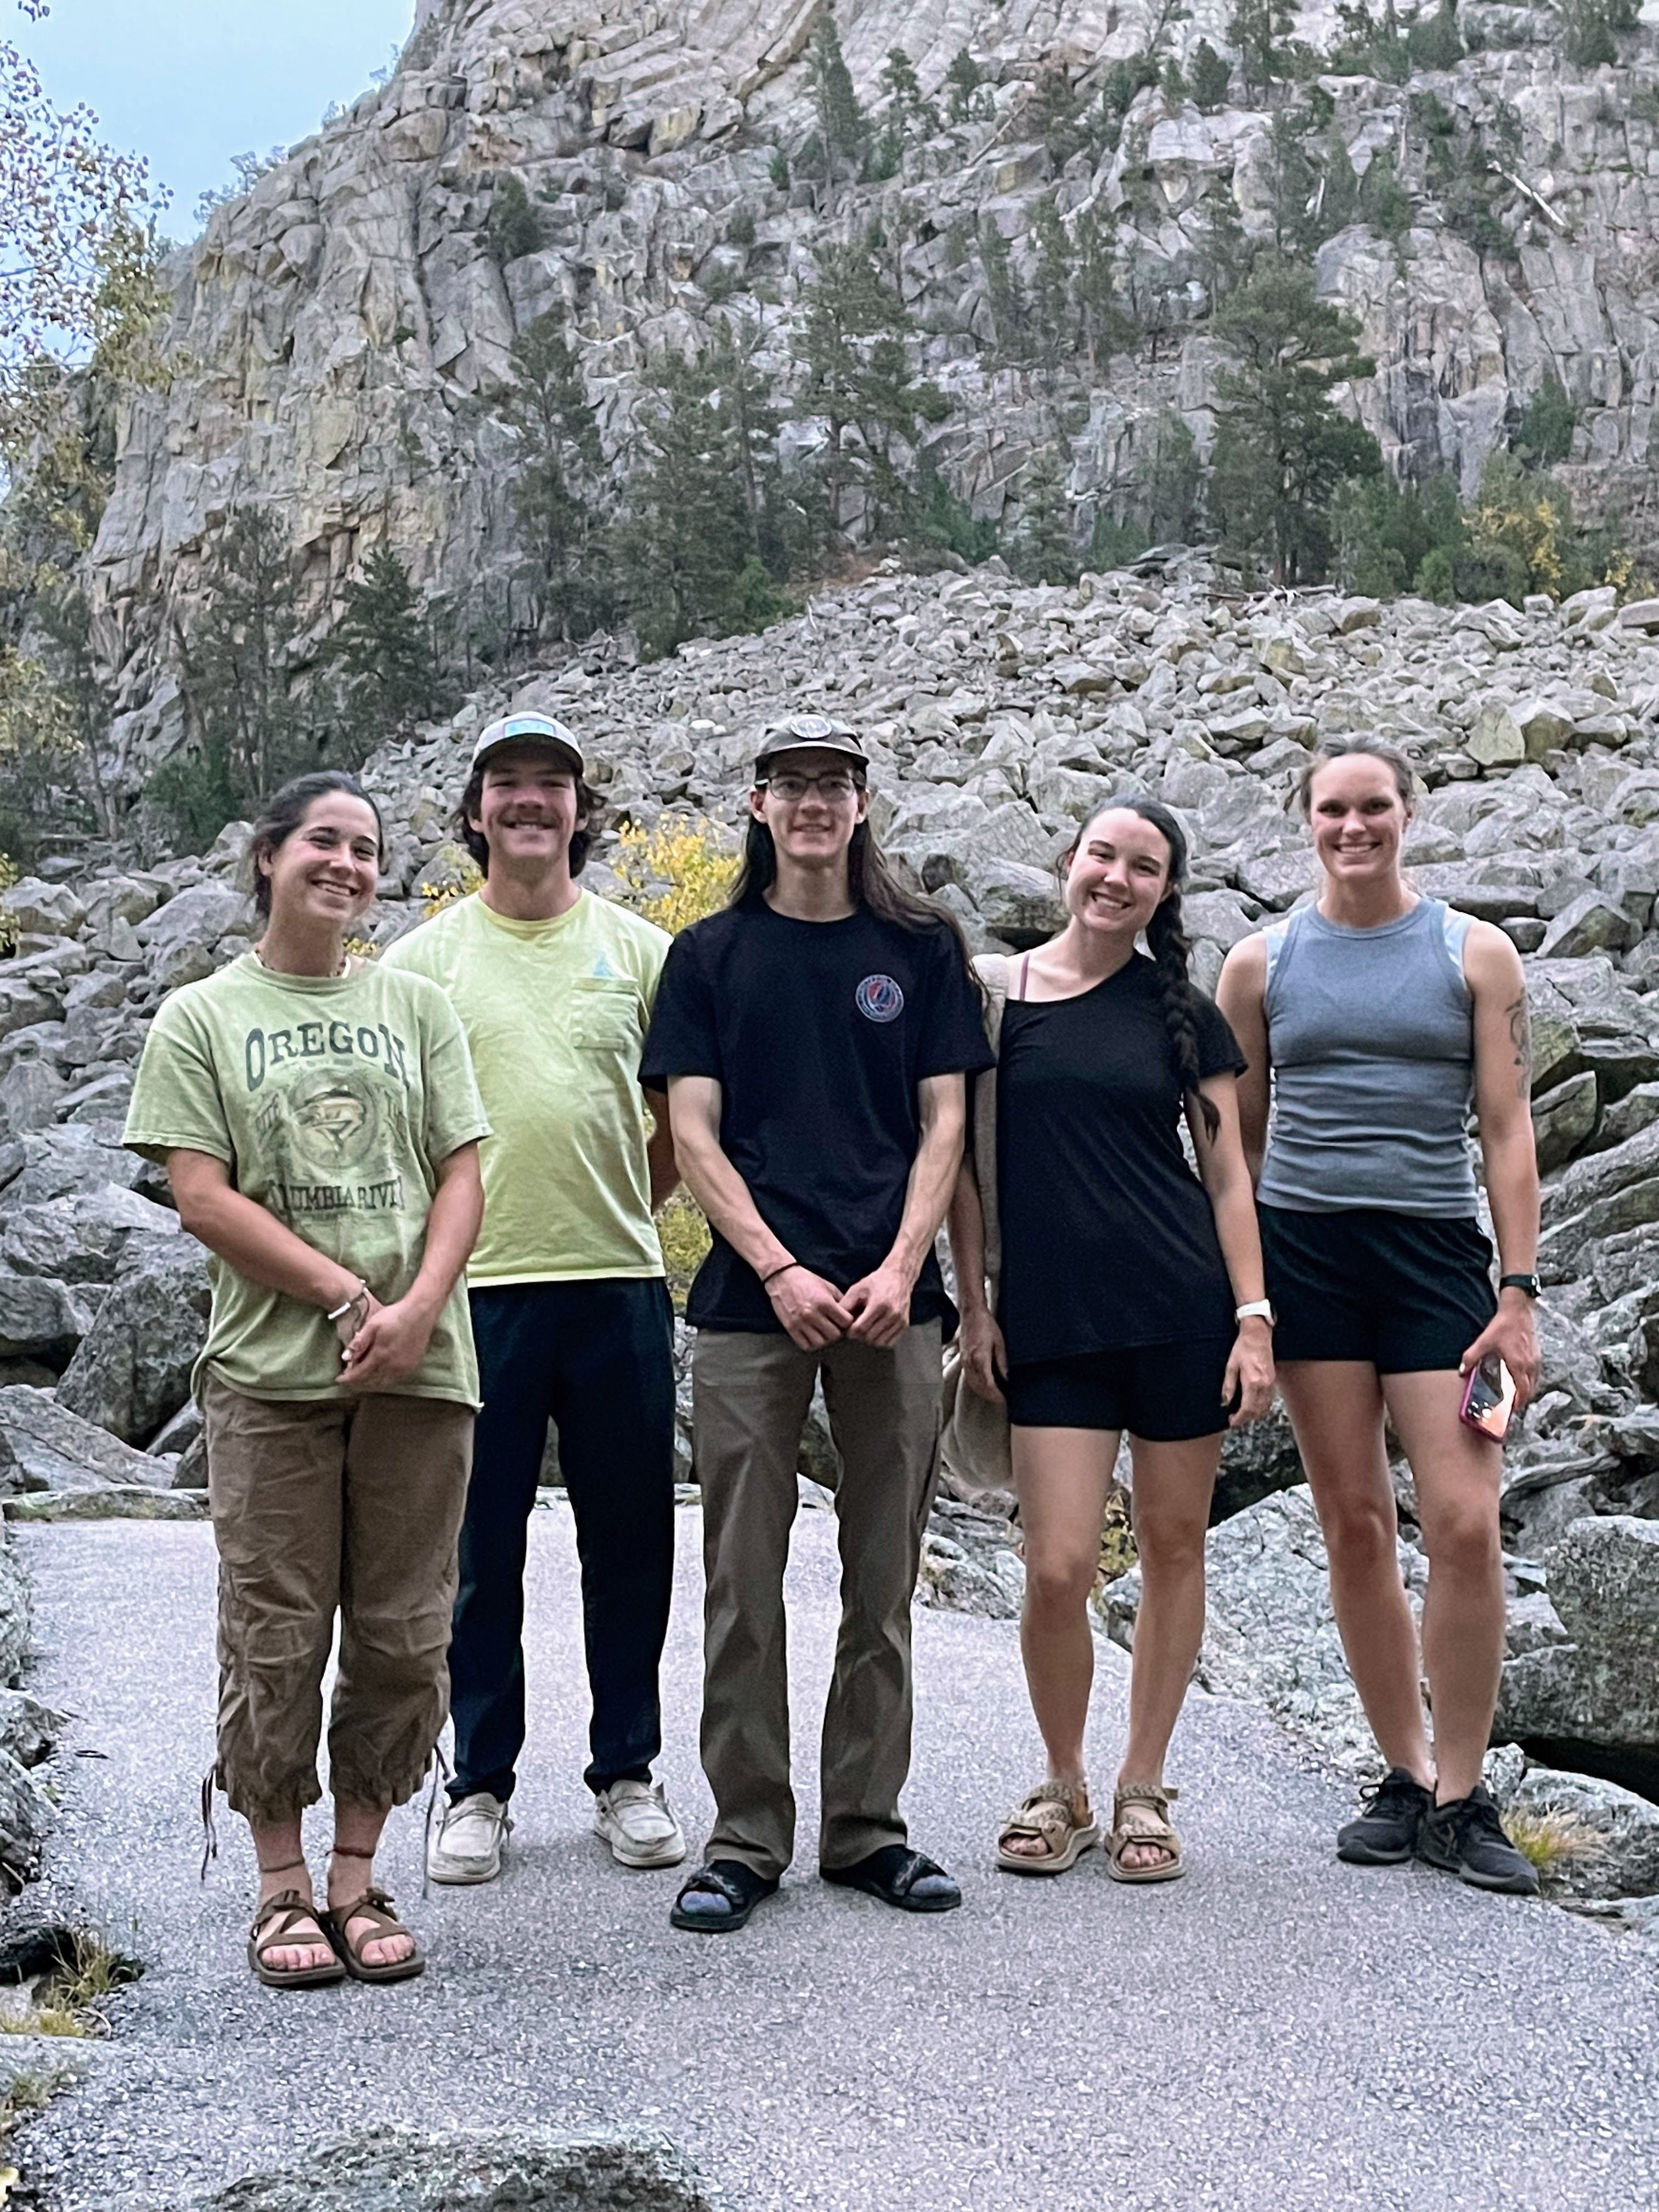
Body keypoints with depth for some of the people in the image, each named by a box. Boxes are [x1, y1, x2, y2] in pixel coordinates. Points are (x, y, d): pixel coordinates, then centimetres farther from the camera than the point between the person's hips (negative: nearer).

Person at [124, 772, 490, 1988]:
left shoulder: (415, 1006, 13)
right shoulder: (201, 1018, 6)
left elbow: (463, 1176, 6)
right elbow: (202, 1197, -4)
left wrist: (418, 1309, -11)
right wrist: (349, 1299, -12)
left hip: (419, 1373, 2)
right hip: (272, 1372, -2)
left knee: (403, 1640, 5)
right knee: (277, 1638, 1)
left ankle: (358, 1878, 17)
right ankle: (283, 1888, 14)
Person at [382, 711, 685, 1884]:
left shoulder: (638, 949, 8)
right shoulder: (423, 959, 5)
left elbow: (685, 1117, 13)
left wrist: (623, 1211, 6)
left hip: (618, 1284, 1)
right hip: (476, 1290, -1)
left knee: (630, 1545, 8)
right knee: (480, 1552, 6)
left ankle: (628, 1775, 22)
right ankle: (480, 1787, 19)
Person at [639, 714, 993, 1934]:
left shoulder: (921, 948, 9)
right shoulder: (710, 954, 7)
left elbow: (944, 1121, 6)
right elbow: (694, 1132, 2)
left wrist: (900, 1268, -8)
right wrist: (780, 1270, -10)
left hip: (890, 1300, 1)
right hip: (753, 1296, -1)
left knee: (882, 1580, 6)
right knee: (745, 1582, 1)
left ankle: (865, 1825, 17)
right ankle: (746, 1837, 10)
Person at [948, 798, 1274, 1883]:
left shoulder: (1183, 1013, 7)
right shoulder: (995, 991, 4)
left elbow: (1227, 1174, 8)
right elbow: (965, 1158, 6)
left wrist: (1254, 1319, 0)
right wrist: (973, 1304, 1)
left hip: (1183, 1312, 1)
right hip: (1049, 1320, -1)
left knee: (1174, 1549, 6)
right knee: (1058, 1569, -7)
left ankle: (1143, 1790, 22)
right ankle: (1063, 1790, 16)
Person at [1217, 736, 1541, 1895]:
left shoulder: (1475, 954, 6)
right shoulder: (1262, 963, 9)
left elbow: (1508, 1131, 3)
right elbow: (1237, 1140, 12)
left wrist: (1519, 1293, -4)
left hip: (1436, 1250, -1)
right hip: (1303, 1247, 1)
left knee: (1466, 1523, -9)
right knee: (1356, 1524, 2)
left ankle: (1461, 1798, 2)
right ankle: (1405, 1776, 14)